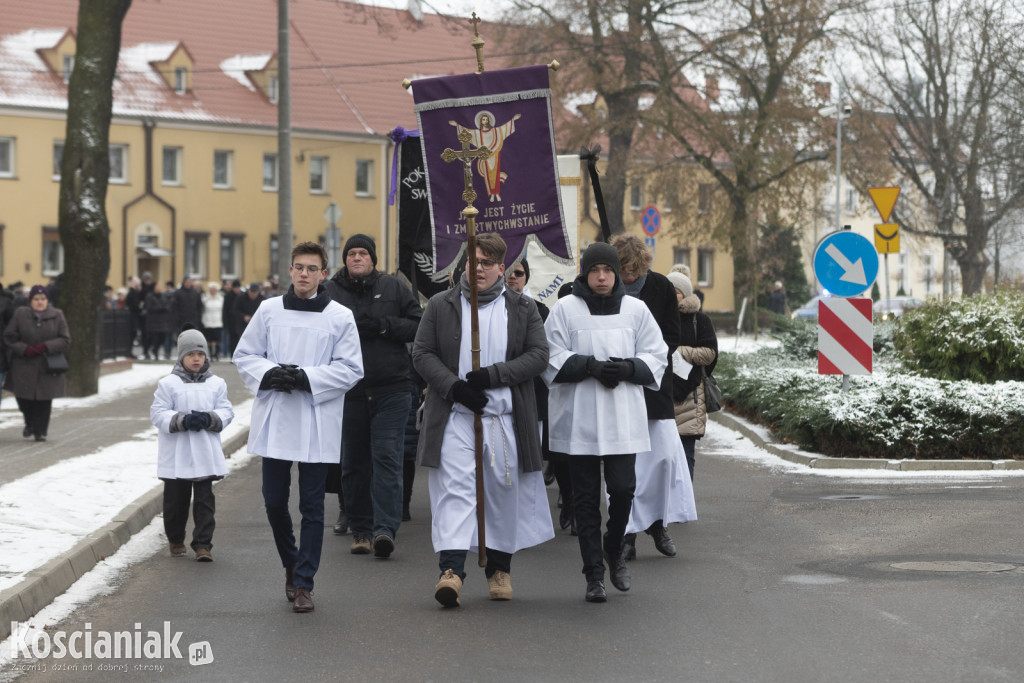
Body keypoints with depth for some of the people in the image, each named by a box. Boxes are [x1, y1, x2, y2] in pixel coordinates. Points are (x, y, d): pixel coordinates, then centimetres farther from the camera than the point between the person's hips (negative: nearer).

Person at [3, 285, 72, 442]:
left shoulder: (57, 316, 2)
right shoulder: (20, 314, 1)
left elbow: (65, 340, 0)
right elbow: (8, 337, 1)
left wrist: (46, 346, -15)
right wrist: (25, 349, -14)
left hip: (48, 368, 0)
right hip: (24, 366, 0)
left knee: (44, 399, -3)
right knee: (23, 397, -1)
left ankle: (40, 430, 10)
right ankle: (30, 423, 28)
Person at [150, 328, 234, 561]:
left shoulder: (216, 384, 6)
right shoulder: (168, 384, -1)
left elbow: (226, 411, 4)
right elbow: (158, 414, -5)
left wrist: (208, 419, -16)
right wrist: (183, 421, -19)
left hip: (205, 455, 1)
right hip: (176, 456, -1)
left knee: (204, 500, -2)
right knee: (176, 500, 9)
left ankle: (203, 544, 0)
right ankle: (175, 540, 28)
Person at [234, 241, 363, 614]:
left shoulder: (340, 317, 0)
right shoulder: (269, 310, 6)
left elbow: (350, 369, -2)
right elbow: (244, 355, 10)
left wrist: (306, 378, -14)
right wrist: (270, 373, -10)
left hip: (318, 423, -2)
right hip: (275, 420, 2)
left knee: (312, 507, 0)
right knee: (274, 501, 7)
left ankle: (303, 583, 7)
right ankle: (291, 563, 31)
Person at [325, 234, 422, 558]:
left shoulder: (393, 288, 7)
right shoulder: (330, 292, 7)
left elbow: (418, 326, 4)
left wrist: (384, 325, -10)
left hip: (390, 389, -1)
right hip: (348, 391, 1)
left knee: (387, 457, -10)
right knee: (354, 463, 7)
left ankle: (385, 528, -14)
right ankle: (360, 528, 17)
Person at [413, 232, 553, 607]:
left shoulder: (523, 308, 8)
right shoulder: (441, 305, 8)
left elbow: (538, 355, 1)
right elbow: (422, 353, 5)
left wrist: (492, 375, -12)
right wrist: (454, 386, -11)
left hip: (505, 417, 1)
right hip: (455, 416, -1)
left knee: (503, 492, 7)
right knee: (454, 487, -13)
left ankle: (499, 569, 21)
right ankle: (451, 569, -23)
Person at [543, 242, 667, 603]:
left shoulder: (635, 310, 9)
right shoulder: (565, 309, 3)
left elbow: (655, 357, 9)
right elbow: (553, 359, -2)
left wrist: (627, 368, -11)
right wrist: (591, 366, -17)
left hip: (623, 418, 1)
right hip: (579, 417, -1)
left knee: (623, 489, -7)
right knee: (586, 498, 1)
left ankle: (614, 549, 22)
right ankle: (594, 574, 8)